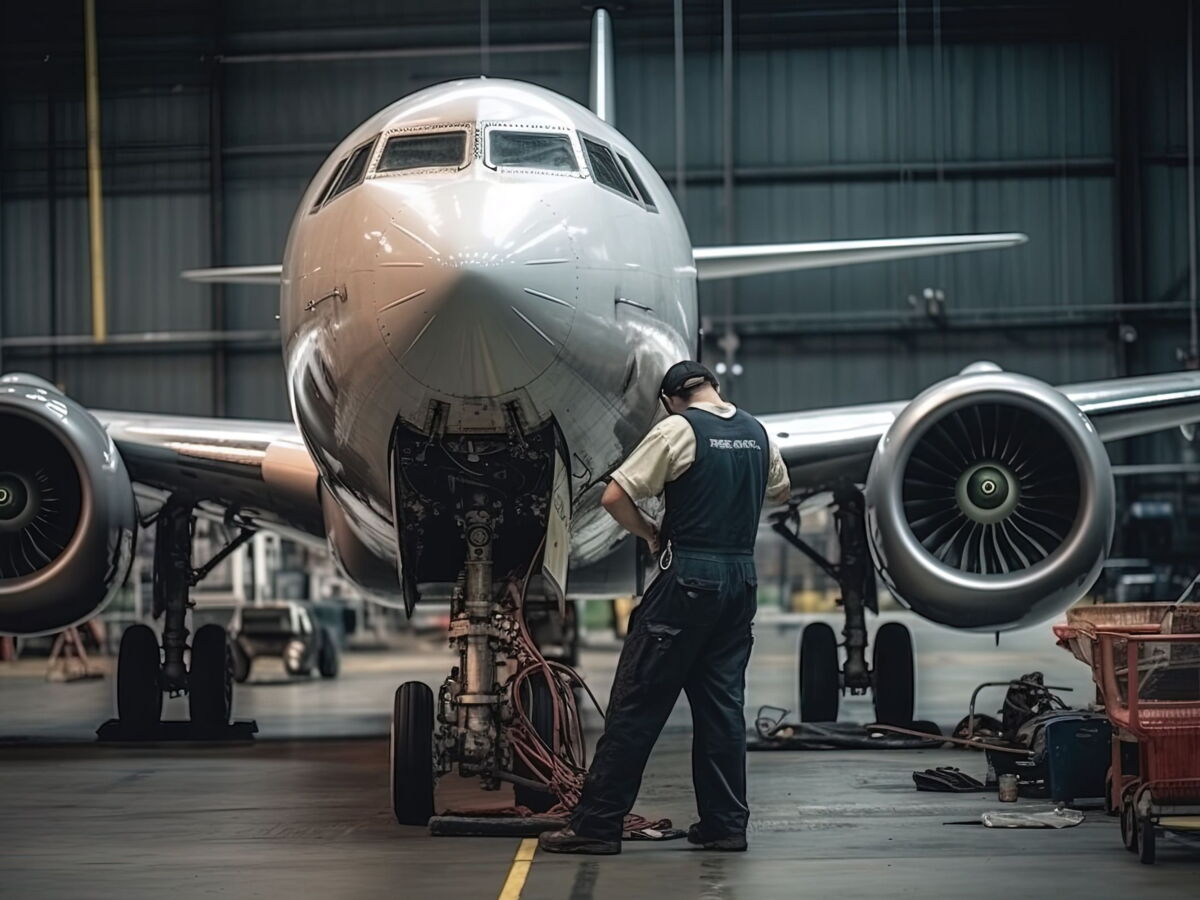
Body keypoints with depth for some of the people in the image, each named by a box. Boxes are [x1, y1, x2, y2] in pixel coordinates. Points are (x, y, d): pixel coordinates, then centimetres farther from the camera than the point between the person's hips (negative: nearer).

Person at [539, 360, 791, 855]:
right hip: (742, 578, 6)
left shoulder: (678, 429, -8)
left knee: (637, 701, -4)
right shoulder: (758, 433, 11)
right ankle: (725, 823, 10)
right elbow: (780, 492, 30)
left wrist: (650, 534, 2)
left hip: (688, 577, -6)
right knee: (721, 702, 11)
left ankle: (596, 824, -4)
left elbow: (614, 497, -13)